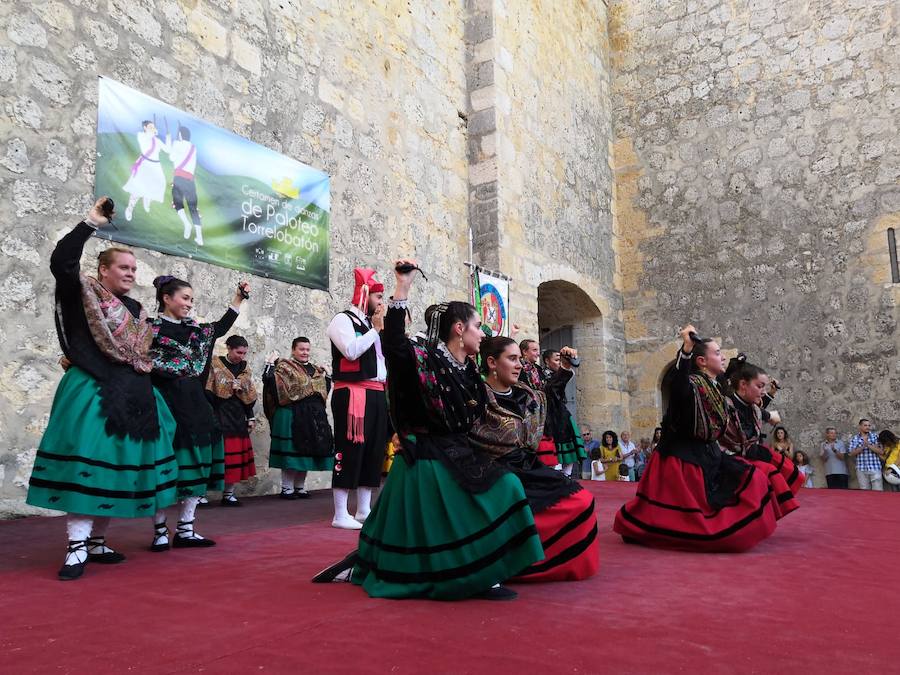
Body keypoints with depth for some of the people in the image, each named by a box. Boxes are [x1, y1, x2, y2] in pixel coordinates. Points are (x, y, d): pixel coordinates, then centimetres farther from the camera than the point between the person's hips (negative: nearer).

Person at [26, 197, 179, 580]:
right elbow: (61, 261, -17)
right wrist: (92, 222, -17)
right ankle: (76, 548, -8)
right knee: (86, 461, -13)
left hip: (129, 395, 7)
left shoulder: (135, 309, 19)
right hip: (92, 391, -7)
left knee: (118, 464, 7)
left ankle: (97, 543, 17)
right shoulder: (83, 293, 1)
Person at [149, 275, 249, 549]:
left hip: (193, 404, 7)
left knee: (197, 462, 5)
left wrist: (238, 298, 21)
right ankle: (160, 531, 12)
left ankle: (185, 530, 13)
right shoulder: (151, 328, -5)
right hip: (165, 403, -6)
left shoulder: (193, 329, 13)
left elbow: (221, 328, 24)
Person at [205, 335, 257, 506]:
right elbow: (208, 393, -8)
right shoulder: (215, 365, -4)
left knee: (237, 455, 4)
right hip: (219, 416, -5)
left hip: (238, 416, 6)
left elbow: (250, 396, 14)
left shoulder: (244, 368, 13)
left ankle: (228, 493, 11)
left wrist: (251, 417, 9)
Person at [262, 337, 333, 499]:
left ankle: (300, 488, 18)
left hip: (313, 417, 6)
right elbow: (269, 379, -15)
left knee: (306, 452, 9)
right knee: (290, 452, -4)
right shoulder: (285, 367, -2)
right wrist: (270, 364, -19)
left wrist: (326, 374, 18)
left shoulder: (315, 369, 17)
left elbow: (324, 388, 28)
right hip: (291, 416, -6)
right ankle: (286, 488, 5)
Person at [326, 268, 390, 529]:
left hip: (377, 394, 9)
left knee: (374, 450, 10)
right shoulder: (343, 320, -3)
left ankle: (364, 510, 19)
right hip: (352, 394, -9)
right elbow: (351, 351, -20)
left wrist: (399, 329, 11)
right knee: (350, 450, -7)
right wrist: (376, 329, -10)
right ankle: (341, 515, -1)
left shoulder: (371, 324, 21)